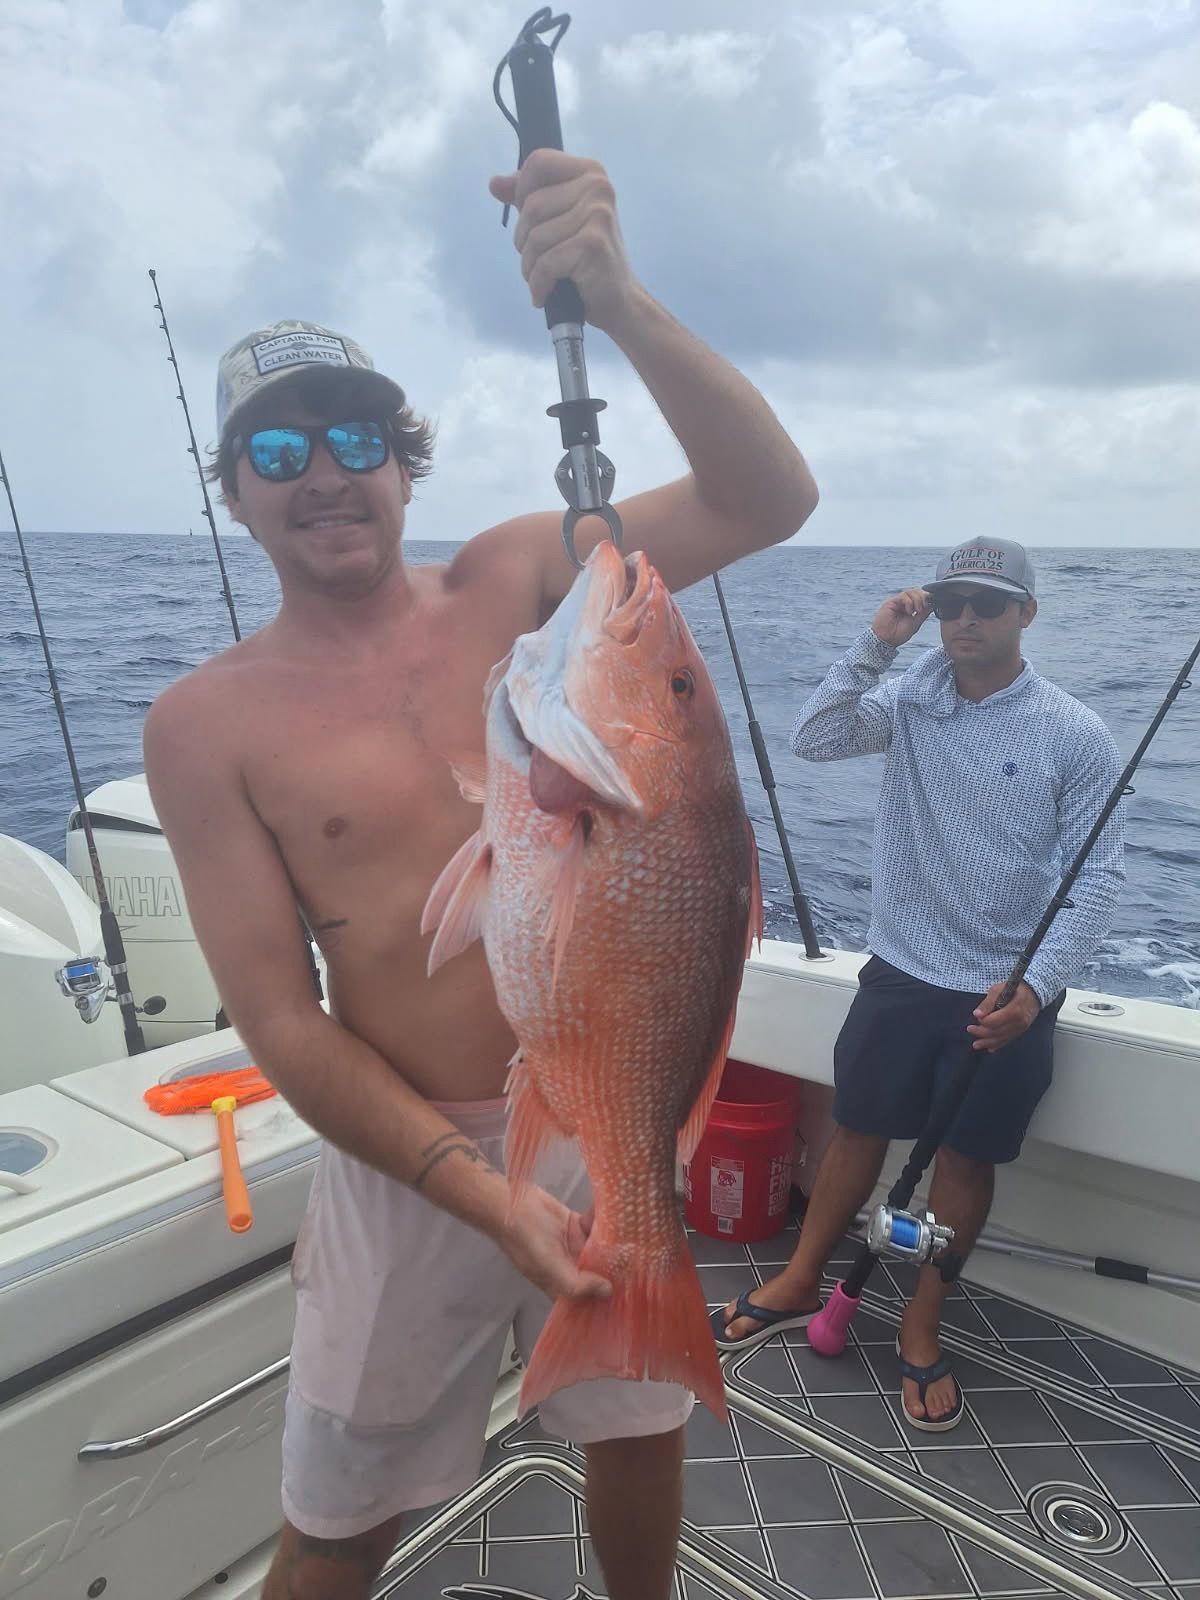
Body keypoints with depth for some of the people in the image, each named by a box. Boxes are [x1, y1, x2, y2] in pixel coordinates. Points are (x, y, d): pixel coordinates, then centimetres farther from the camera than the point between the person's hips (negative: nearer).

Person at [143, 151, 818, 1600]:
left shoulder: (513, 581, -4)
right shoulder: (205, 723, -9)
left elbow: (769, 500, -14)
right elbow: (282, 1021, -11)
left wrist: (620, 302, -30)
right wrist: (491, 1200, -19)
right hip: (408, 1155, -2)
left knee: (642, 1427, 26)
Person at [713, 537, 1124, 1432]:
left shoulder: (1076, 736, -9)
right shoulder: (909, 703, 0)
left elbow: (1099, 876, -9)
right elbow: (814, 740, -12)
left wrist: (1035, 986, -18)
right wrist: (876, 645, -18)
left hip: (1006, 997, -2)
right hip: (900, 973, 2)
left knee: (968, 1158, 12)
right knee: (859, 1130, 15)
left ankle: (920, 1331, 32)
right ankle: (800, 1286, 35)